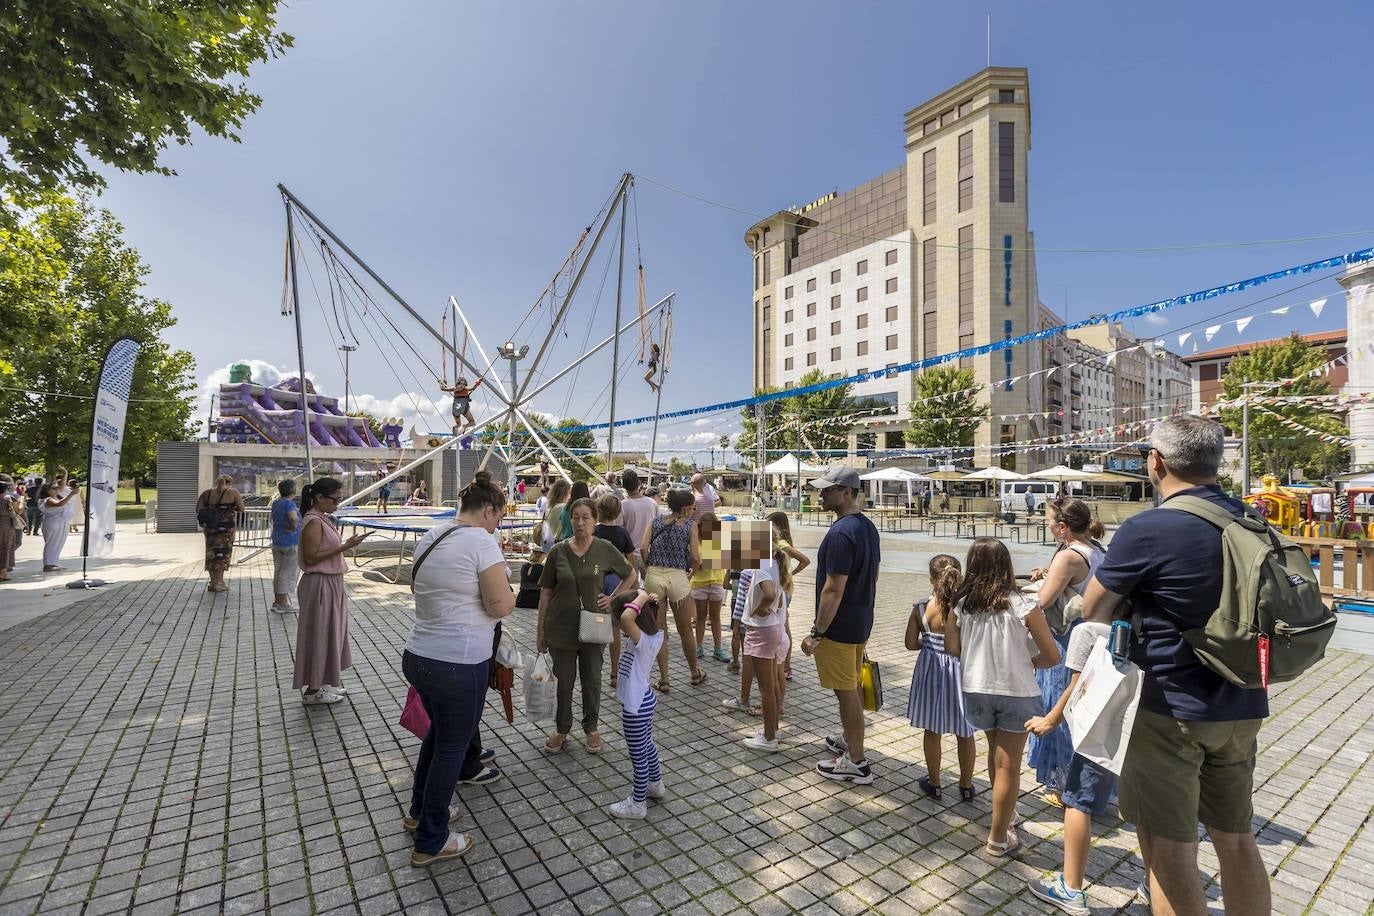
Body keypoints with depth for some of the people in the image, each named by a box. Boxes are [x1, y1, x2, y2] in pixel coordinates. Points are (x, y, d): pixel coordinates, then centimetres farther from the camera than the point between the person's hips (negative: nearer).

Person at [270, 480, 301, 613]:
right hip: (291, 542, -8)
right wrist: (293, 527, -18)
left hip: (276, 542, 8)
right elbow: (294, 518, -35)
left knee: (278, 572, 16)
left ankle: (277, 601, 24)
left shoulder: (275, 503, 9)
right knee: (288, 573, 0)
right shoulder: (289, 503, -17)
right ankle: (283, 603, 4)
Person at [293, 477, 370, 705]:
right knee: (319, 635, 2)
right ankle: (313, 691, 16)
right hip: (319, 586, -9)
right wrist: (344, 547, -25)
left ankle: (326, 683, 30)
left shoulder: (323, 519, 9)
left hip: (331, 584, 9)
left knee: (330, 633, 17)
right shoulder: (313, 522, -19)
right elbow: (311, 558, -22)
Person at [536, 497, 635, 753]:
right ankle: (561, 730, 34)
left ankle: (591, 729, 34)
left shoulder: (604, 550, -7)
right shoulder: (558, 551, -6)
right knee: (563, 681, 13)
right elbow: (546, 592, 0)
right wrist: (540, 629, 0)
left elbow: (630, 576, 6)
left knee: (592, 681, 13)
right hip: (561, 627, 0)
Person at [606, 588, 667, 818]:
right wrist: (651, 604, -6)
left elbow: (627, 618, -49)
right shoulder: (653, 635, -5)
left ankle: (638, 804, 26)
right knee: (647, 745, 27)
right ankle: (655, 785, 47)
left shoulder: (643, 641, -31)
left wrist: (641, 598, -34)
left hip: (636, 707, -9)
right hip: (644, 701, 9)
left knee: (638, 755, 8)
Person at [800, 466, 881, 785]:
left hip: (839, 626, -9)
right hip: (862, 621, 9)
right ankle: (849, 741, 39)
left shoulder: (840, 533, -25)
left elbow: (834, 589, -26)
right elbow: (873, 575, 14)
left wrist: (816, 633, -20)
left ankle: (856, 762, 17)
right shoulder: (868, 526, 5)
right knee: (853, 685, 22)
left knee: (846, 691, 4)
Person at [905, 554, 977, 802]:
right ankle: (966, 785, 34)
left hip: (931, 670, 0)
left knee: (932, 730, 17)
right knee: (965, 733, 19)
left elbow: (911, 643, -6)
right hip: (961, 671, 0)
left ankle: (934, 783, 30)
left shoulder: (921, 608, -14)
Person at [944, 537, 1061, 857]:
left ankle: (1003, 813, 46)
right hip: (1016, 694, -3)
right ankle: (998, 838, 22)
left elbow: (953, 648, -4)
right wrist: (1028, 662, 10)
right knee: (1007, 766, 10)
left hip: (976, 691, 3)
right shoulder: (1023, 607, -16)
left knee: (996, 753, 27)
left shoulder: (960, 604, -9)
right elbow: (1052, 656, -10)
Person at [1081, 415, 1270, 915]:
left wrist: (1130, 594, 9)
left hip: (1175, 708, -7)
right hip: (1243, 706, 7)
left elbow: (1093, 610, -10)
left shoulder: (1147, 529, -20)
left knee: (1166, 845, 5)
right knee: (1235, 837, 21)